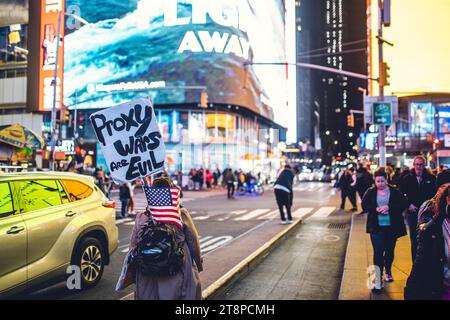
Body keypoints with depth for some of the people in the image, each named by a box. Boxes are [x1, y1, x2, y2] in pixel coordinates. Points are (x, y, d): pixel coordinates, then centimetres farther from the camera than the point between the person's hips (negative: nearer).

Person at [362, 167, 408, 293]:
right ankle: (378, 280, -3)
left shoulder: (394, 191, -1)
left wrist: (388, 207, -19)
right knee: (378, 253, -7)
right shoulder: (370, 192, 0)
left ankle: (388, 271, 43)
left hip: (392, 227, 1)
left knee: (390, 251, 16)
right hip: (376, 227, -1)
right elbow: (364, 205, -3)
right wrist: (376, 209, -19)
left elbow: (403, 204, -7)